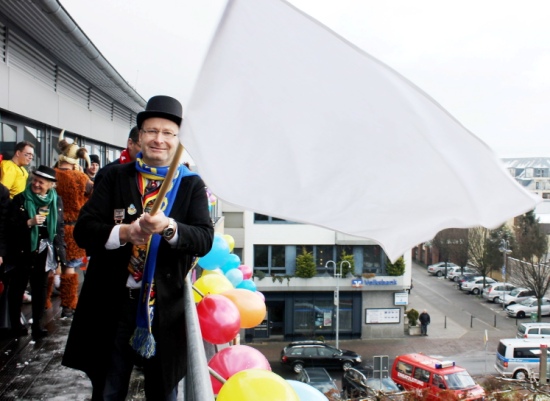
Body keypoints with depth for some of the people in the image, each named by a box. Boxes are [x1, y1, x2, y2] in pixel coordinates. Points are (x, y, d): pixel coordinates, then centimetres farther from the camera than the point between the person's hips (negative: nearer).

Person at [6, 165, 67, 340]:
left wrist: (59, 253, 2)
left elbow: (60, 228, 6)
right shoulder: (20, 199, -5)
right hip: (24, 252, -2)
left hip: (45, 251, 2)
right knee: (18, 287, 8)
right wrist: (29, 222, -25)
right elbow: (11, 225, -8)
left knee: (40, 288, 10)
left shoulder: (56, 201, 3)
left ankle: (37, 324, 19)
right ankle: (15, 324, 22)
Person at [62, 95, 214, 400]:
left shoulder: (192, 185, -1)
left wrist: (168, 227, -29)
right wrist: (123, 232, -22)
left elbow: (204, 240, -11)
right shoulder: (116, 177, 3)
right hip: (112, 303, 1)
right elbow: (83, 229, -3)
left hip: (165, 307, -1)